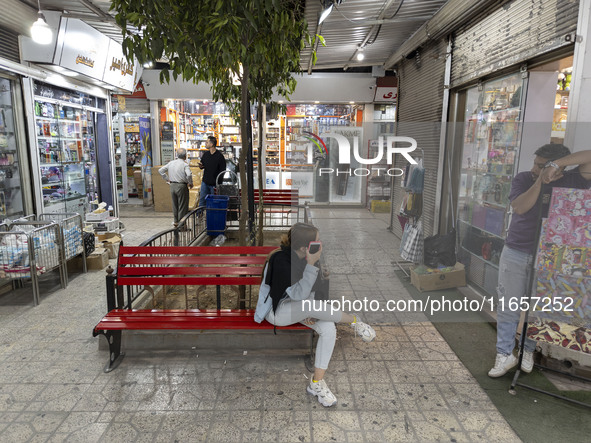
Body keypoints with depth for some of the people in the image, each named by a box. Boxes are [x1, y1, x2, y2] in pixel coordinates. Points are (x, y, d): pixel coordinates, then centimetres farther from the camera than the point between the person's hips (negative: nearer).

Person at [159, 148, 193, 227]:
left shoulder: (171, 163, 6)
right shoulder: (184, 165, -13)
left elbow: (161, 170, 12)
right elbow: (189, 175, -28)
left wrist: (167, 179, 16)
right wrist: (190, 183, -12)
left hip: (172, 186, 6)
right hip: (182, 187, -6)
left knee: (175, 205, 18)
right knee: (182, 206, 3)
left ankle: (176, 221, 28)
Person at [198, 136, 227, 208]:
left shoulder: (220, 156, -10)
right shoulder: (205, 154, 7)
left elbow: (223, 171, -9)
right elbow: (202, 165, 20)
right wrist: (201, 166, -6)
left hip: (214, 183, -5)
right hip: (205, 182, 5)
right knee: (202, 200, 8)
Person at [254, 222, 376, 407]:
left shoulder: (304, 258, -7)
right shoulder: (280, 261, -29)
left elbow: (309, 288, 7)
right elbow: (299, 294, -34)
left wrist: (311, 312, -7)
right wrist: (311, 265, -39)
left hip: (299, 307, 7)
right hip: (276, 310, -7)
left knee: (329, 328, -19)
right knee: (312, 303, -36)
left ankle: (317, 383, -7)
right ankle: (354, 321, -11)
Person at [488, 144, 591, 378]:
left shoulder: (568, 181, -7)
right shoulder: (523, 179, -4)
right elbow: (519, 207, -20)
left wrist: (557, 164, -27)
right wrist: (540, 181, -24)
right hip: (515, 253, 1)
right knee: (508, 307, 4)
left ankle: (528, 351, 32)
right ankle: (505, 354, 17)